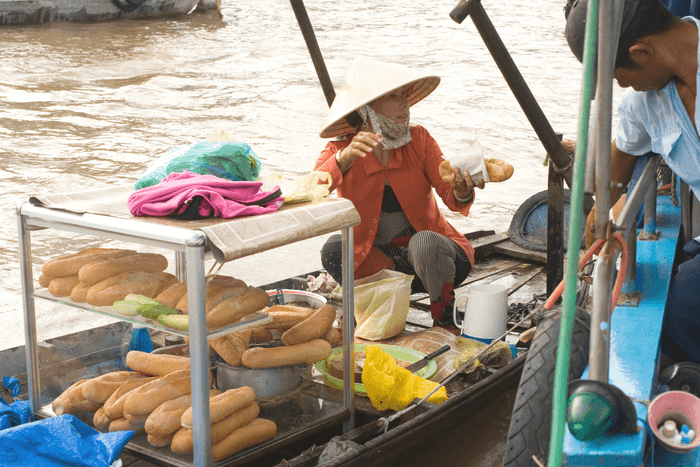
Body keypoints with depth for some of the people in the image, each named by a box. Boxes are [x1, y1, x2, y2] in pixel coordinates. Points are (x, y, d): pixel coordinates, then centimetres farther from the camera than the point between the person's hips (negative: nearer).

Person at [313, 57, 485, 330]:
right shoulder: (339, 152, -9)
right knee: (333, 251, -27)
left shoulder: (419, 140, -7)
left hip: (436, 256, 0)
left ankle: (446, 322, -10)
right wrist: (344, 159, -43)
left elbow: (452, 199, -13)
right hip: (377, 260, 0)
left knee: (424, 241, -34)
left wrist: (461, 190, -38)